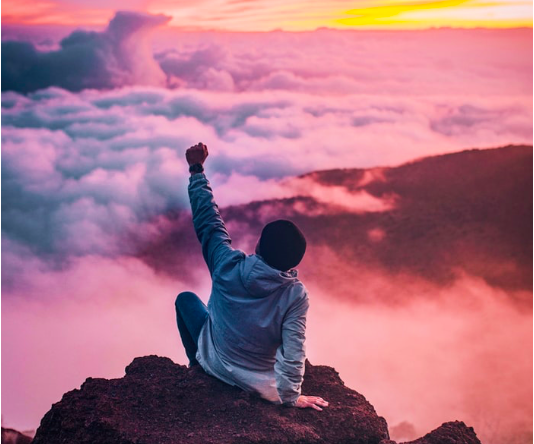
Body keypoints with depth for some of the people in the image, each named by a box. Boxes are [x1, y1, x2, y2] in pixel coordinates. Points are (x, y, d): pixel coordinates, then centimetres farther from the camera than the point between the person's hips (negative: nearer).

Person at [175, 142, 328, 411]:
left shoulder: (228, 266, -26)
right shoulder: (296, 295, -28)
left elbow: (207, 220, -14)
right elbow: (293, 352, -27)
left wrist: (196, 170, -4)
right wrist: (290, 396, -13)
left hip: (215, 363, 0)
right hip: (261, 385, 0)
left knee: (185, 298, 23)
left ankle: (198, 364, 36)